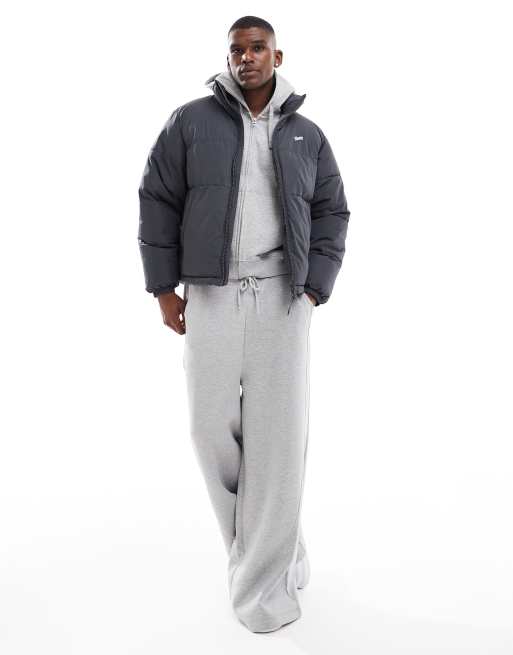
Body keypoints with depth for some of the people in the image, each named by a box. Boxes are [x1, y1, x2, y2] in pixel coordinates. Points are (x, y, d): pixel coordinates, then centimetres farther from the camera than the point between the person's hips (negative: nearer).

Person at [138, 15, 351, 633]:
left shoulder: (306, 135, 11)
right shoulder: (191, 121, 5)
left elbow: (331, 213, 13)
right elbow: (157, 200, 5)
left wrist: (314, 287, 0)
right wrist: (164, 287, 0)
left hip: (281, 297, 0)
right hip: (210, 295, 0)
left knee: (277, 431, -2)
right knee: (213, 425, 1)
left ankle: (265, 579, 14)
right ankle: (264, 542, 26)